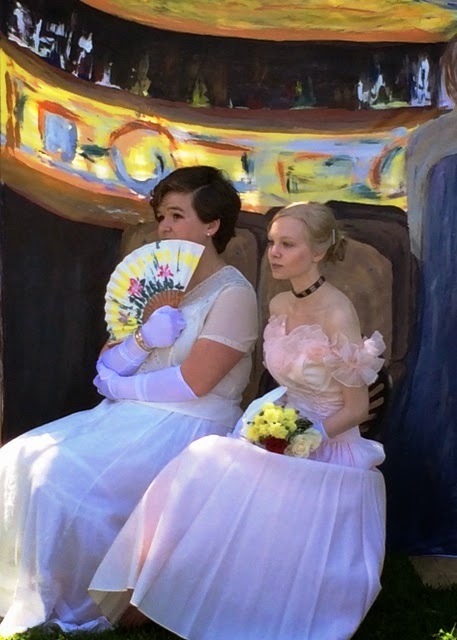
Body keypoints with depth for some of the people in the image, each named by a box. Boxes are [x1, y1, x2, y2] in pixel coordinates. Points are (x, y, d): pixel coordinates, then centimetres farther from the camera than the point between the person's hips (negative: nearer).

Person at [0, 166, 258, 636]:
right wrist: (142, 338, -13)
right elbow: (108, 372, 8)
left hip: (189, 426, -8)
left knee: (66, 475, -24)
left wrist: (122, 388, -4)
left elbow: (193, 383, -16)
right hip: (135, 418, 8)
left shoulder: (233, 294, -8)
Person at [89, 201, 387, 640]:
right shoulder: (279, 305, 5)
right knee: (199, 470, -16)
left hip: (326, 450, -6)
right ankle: (149, 594, -6)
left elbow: (356, 408, -13)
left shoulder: (337, 314, -18)